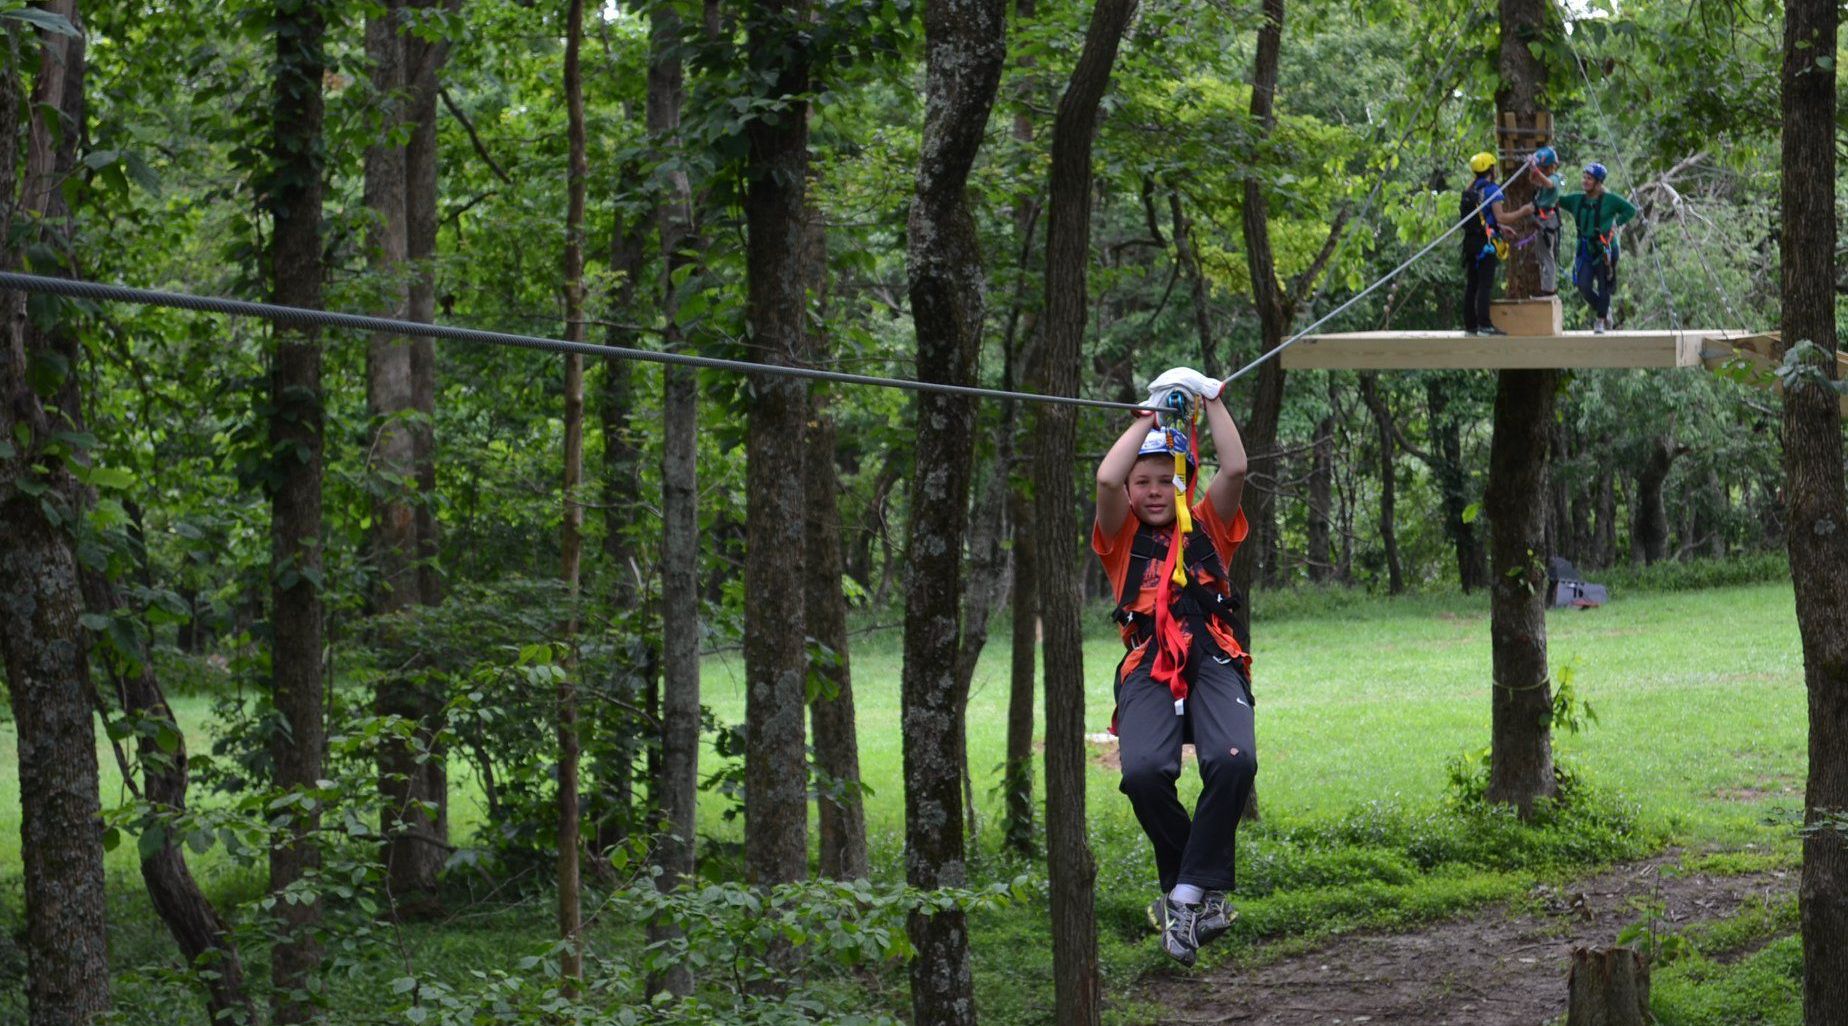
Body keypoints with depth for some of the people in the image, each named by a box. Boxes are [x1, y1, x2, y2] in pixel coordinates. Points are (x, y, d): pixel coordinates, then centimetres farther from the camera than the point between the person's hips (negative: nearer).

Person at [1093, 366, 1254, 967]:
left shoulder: (1207, 528, 22)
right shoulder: (1124, 537, 19)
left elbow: (1234, 469, 6)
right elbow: (1107, 479, 0)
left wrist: (1212, 400, 12)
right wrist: (1151, 414, 9)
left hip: (1212, 659, 1)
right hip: (1148, 667, 0)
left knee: (1233, 761, -31)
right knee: (1143, 772, -30)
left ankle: (1187, 894, -20)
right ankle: (1205, 891, -10)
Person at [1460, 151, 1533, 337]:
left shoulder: (1470, 190, 14)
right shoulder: (1491, 190, -10)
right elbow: (1500, 217, -18)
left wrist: (1500, 228, 27)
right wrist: (1522, 212, -6)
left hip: (1470, 241, 8)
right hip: (1485, 243, -8)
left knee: (1471, 285, 9)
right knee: (1485, 284, -9)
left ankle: (1470, 325, 10)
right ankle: (1484, 325, -13)